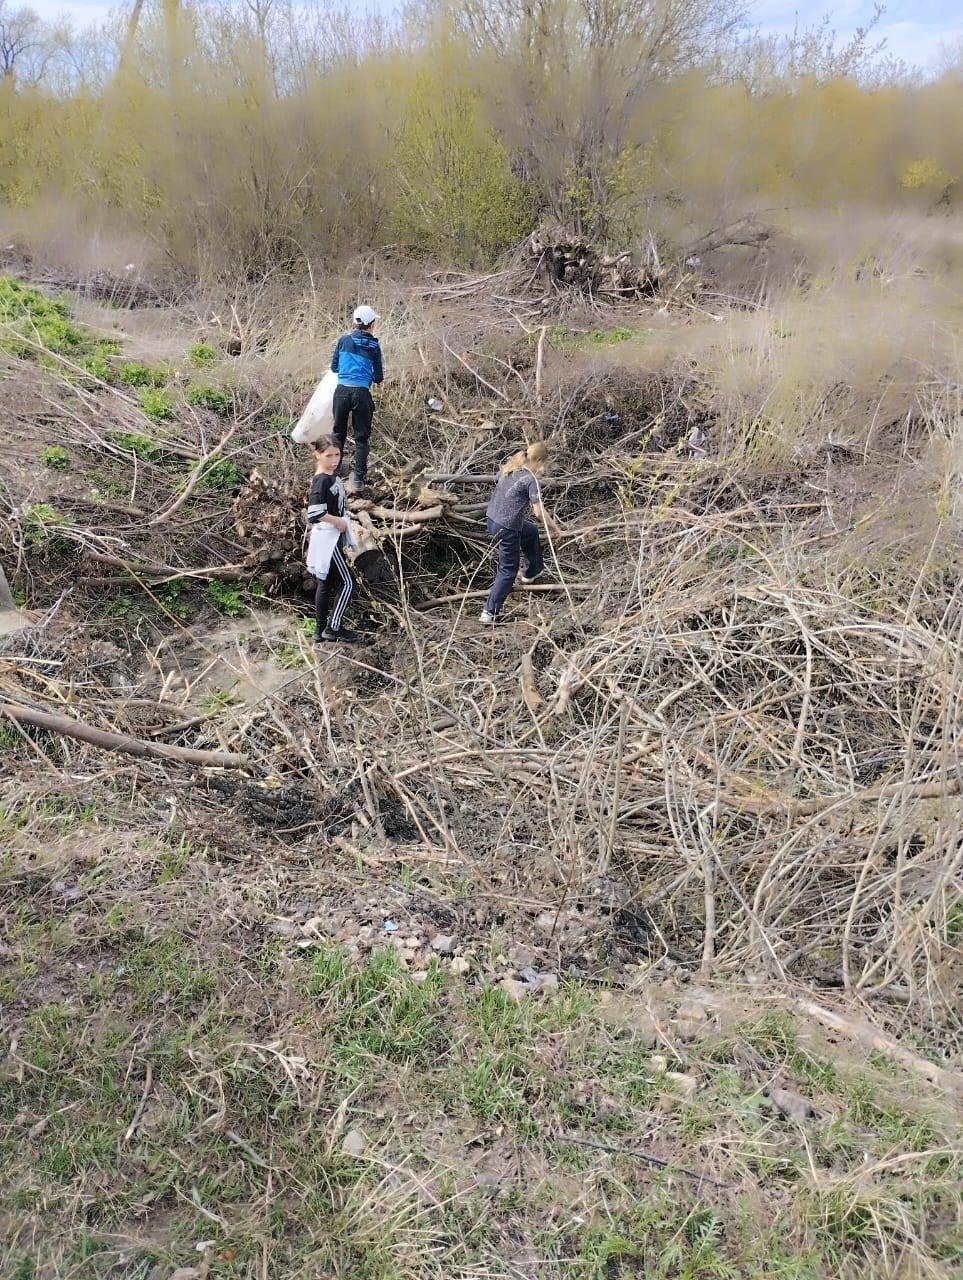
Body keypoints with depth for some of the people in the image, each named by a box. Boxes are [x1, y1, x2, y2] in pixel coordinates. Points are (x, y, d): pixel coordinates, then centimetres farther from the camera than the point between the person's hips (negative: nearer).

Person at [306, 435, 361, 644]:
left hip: (332, 535, 9)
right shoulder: (322, 480, -20)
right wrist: (338, 521, -17)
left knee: (326, 583, 14)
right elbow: (316, 512, -28)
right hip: (327, 537, -9)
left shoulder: (331, 476, 8)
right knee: (347, 582, -5)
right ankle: (334, 627, 4)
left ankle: (320, 630, 22)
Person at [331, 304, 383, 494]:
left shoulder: (344, 340, 3)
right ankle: (358, 480, 2)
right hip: (361, 393, -2)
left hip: (342, 391, 2)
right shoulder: (374, 346, 0)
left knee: (338, 434, 15)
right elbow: (378, 377, 3)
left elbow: (334, 367, 11)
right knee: (361, 437, 7)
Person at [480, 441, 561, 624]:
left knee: (531, 531, 33)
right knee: (508, 570, 5)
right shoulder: (531, 479, -16)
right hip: (506, 528, -9)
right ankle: (489, 612, 4)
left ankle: (531, 571, 52)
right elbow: (539, 512, -16)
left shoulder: (510, 468, 6)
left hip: (491, 518, 9)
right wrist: (554, 528, -1)